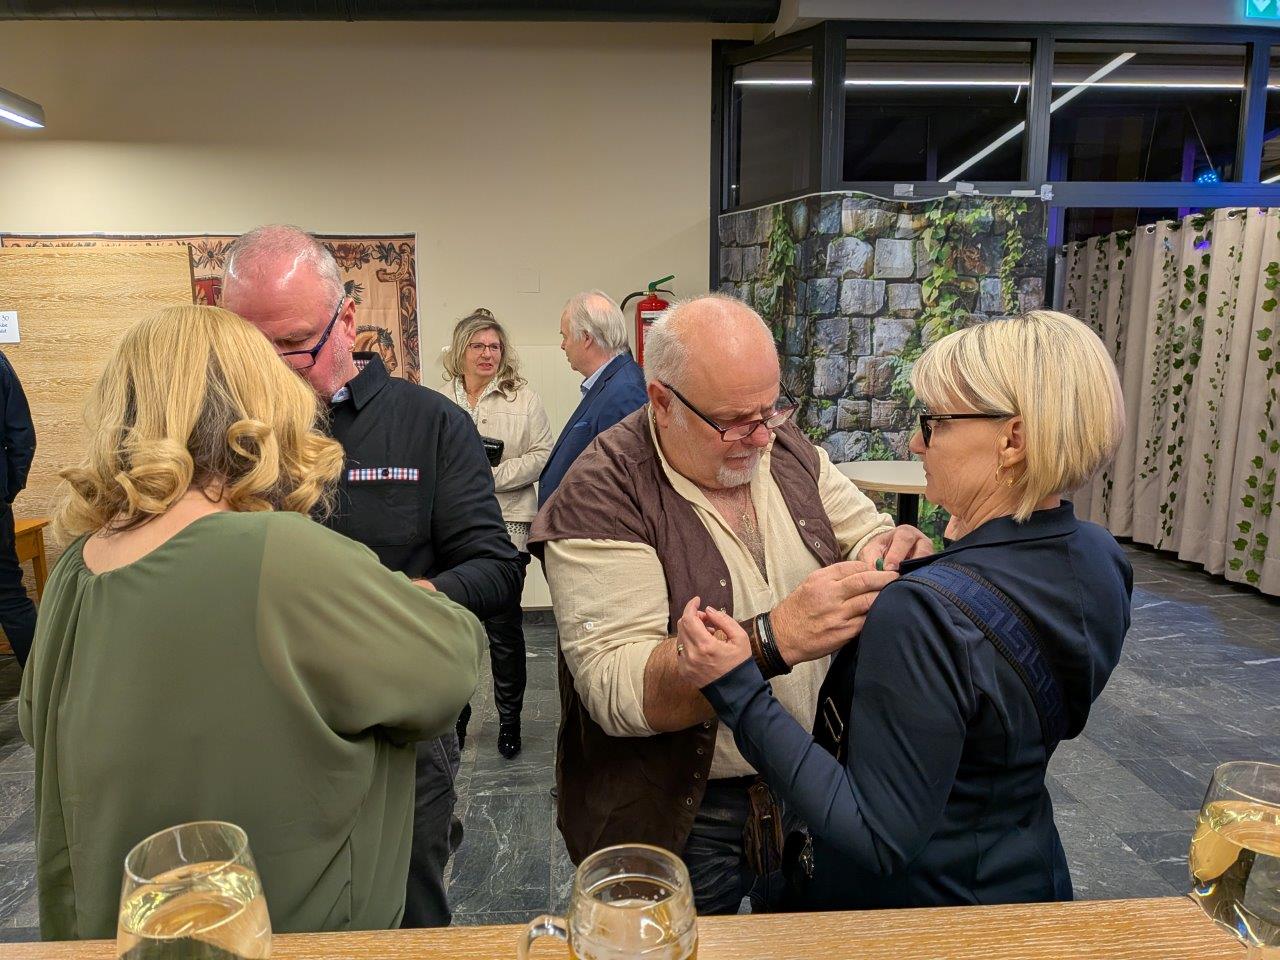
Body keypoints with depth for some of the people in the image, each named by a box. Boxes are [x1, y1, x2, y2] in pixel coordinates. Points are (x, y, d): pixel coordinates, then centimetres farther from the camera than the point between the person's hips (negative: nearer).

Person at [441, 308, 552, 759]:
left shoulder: (524, 398, 3)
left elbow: (541, 455, -4)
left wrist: (493, 476, -14)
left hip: (505, 527, -2)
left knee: (504, 628, 7)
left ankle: (509, 717, 25)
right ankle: (455, 714, 31)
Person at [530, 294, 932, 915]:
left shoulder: (788, 449, -3)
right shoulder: (600, 496, -22)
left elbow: (867, 534, 7)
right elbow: (614, 689, -29)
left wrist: (898, 545, -17)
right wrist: (774, 638, -41)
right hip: (680, 818, -5)